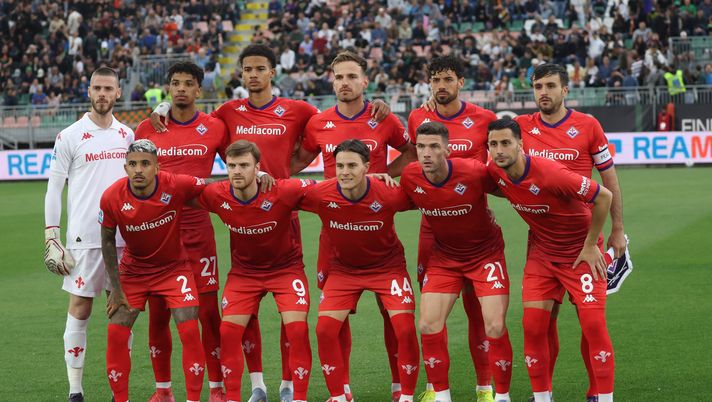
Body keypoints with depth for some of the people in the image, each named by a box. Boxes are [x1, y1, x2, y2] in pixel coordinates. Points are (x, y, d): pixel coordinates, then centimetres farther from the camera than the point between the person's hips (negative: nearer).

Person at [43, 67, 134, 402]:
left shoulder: (127, 135, 10)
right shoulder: (69, 136, -2)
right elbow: (54, 188, -1)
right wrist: (51, 235, -7)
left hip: (124, 235, 4)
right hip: (84, 236, -4)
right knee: (80, 309, -2)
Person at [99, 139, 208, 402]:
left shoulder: (177, 186, -24)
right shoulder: (111, 198, -20)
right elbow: (108, 242, -5)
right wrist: (116, 289, -6)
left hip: (174, 268, -1)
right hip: (133, 270, 1)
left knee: (189, 331, -12)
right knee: (116, 333, -8)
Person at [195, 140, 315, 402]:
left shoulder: (283, 191, -27)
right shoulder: (216, 195, -18)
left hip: (286, 268, -2)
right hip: (243, 270, 3)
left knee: (297, 329, -15)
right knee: (228, 331, -6)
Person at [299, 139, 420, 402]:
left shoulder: (389, 194, -27)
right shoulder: (320, 195, -24)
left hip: (387, 265, -1)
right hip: (342, 269, 2)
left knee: (405, 328, -14)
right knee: (325, 328, -11)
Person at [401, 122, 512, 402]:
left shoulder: (474, 172, -28)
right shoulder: (410, 176, -17)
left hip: (486, 253, -3)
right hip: (444, 255, 3)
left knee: (495, 328, -11)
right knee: (428, 326, -6)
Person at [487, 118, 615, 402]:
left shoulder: (550, 174, -31)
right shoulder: (495, 172, -11)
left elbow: (604, 196, -24)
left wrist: (590, 246, -17)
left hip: (581, 251, -5)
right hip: (541, 252, 5)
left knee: (593, 324, -10)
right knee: (533, 324, -4)